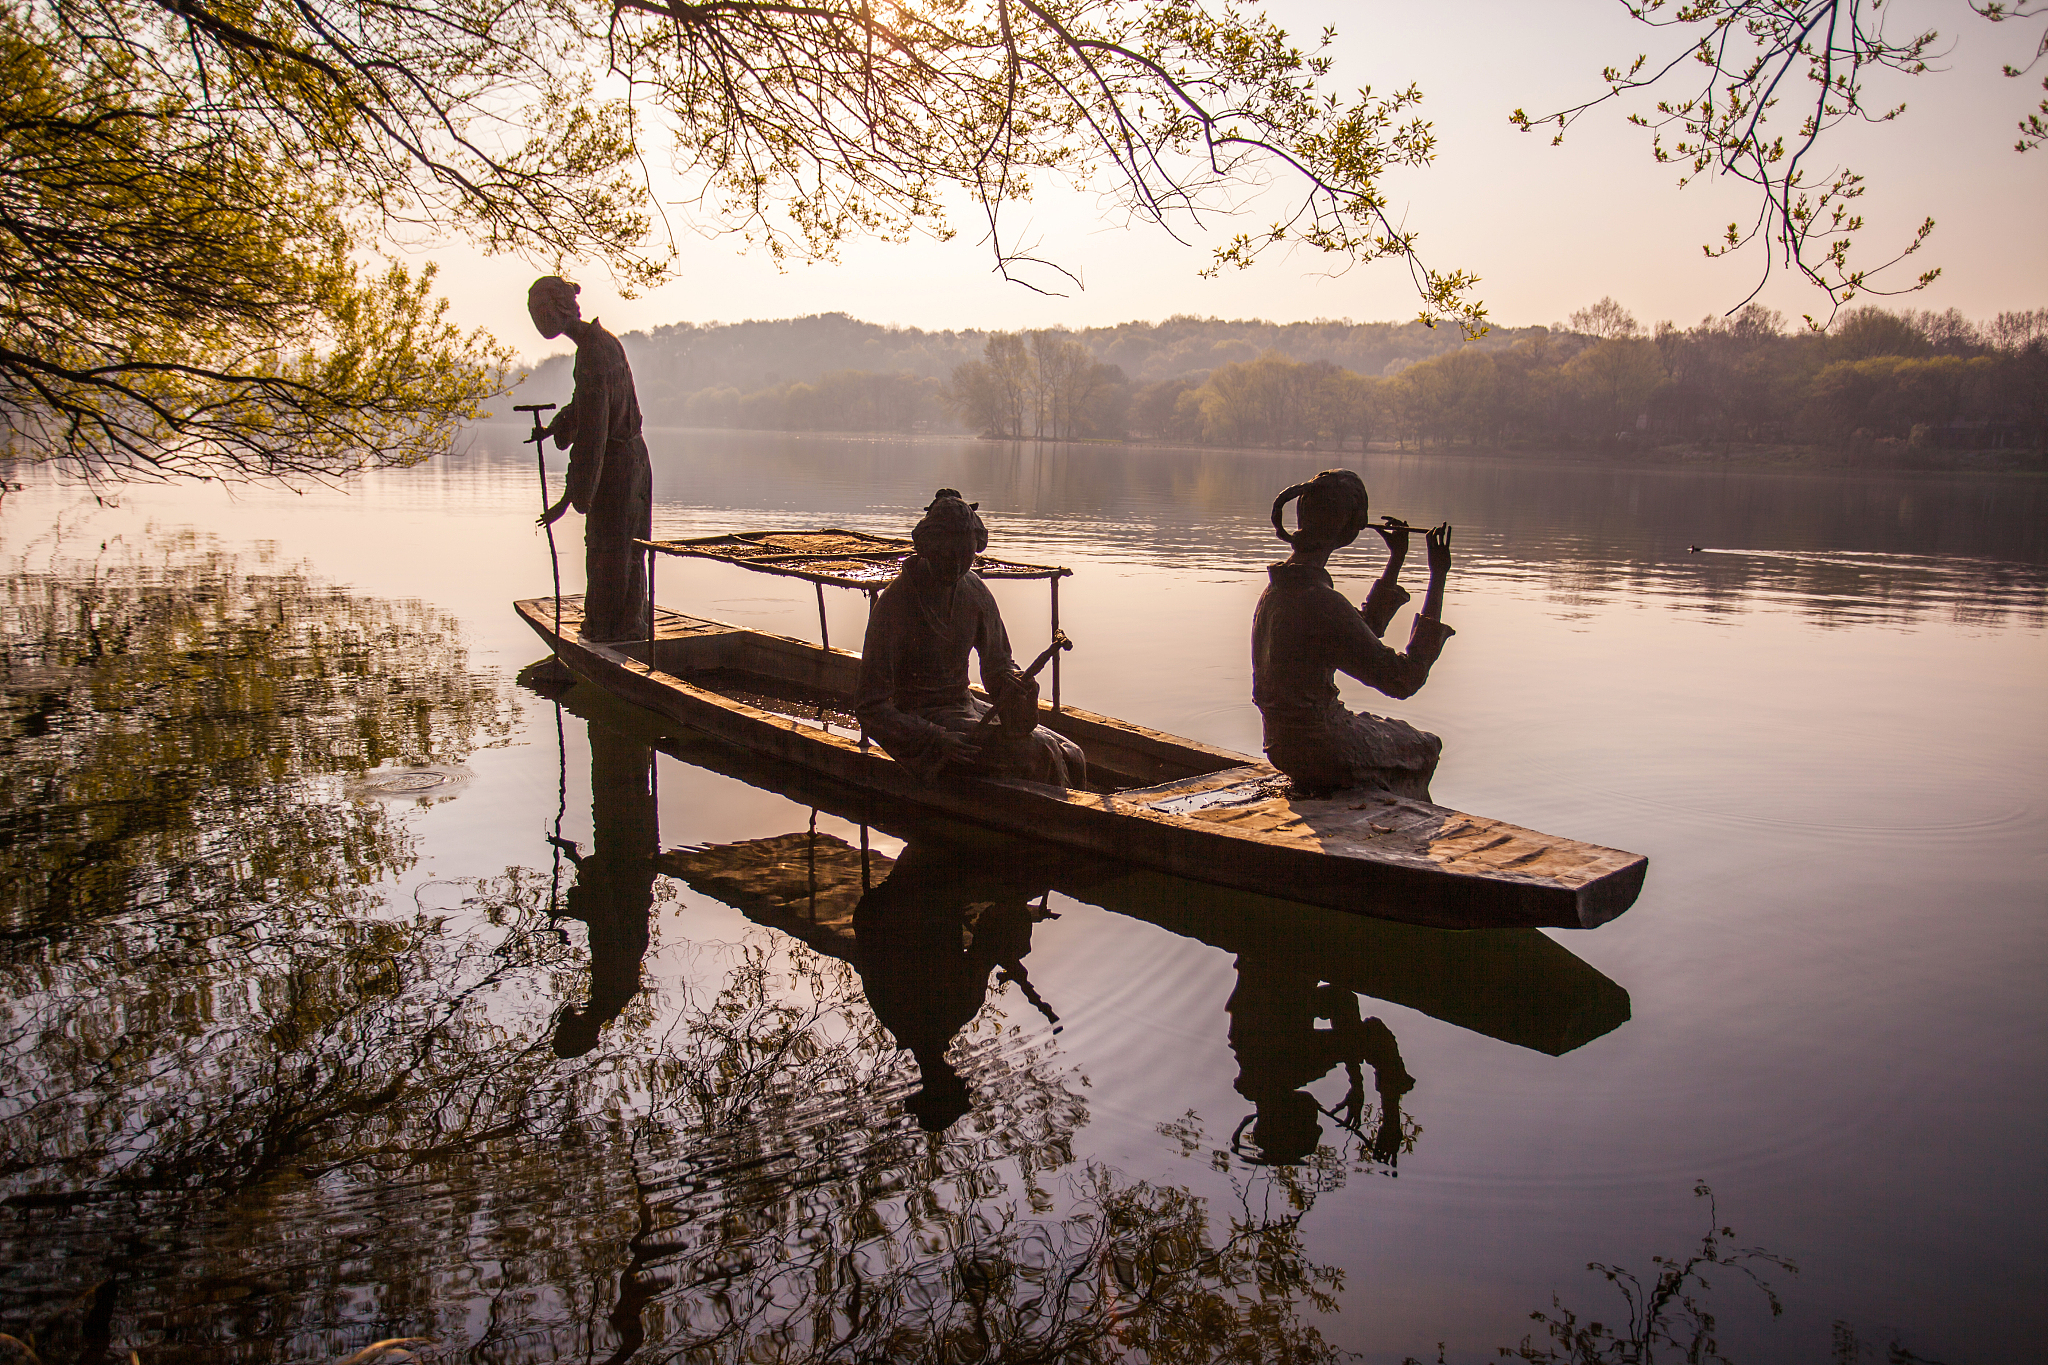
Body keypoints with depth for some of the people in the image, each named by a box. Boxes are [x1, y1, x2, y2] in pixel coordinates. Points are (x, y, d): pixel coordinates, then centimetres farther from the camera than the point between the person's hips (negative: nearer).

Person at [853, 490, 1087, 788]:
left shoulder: (975, 592, 2)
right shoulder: (894, 605, -17)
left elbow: (997, 665, 13)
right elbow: (870, 707, -16)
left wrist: (1015, 683, -13)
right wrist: (937, 740, -27)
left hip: (964, 707, 7)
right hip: (920, 723, -7)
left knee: (1070, 757, -7)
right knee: (1036, 754, -25)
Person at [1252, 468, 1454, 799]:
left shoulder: (1281, 585, 3)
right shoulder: (1320, 603, -28)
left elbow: (1365, 630, 18)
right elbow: (1404, 679, -24)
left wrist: (1396, 560, 20)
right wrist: (1438, 577, -20)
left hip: (1285, 743, 8)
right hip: (1322, 752, -8)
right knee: (1425, 747, 22)